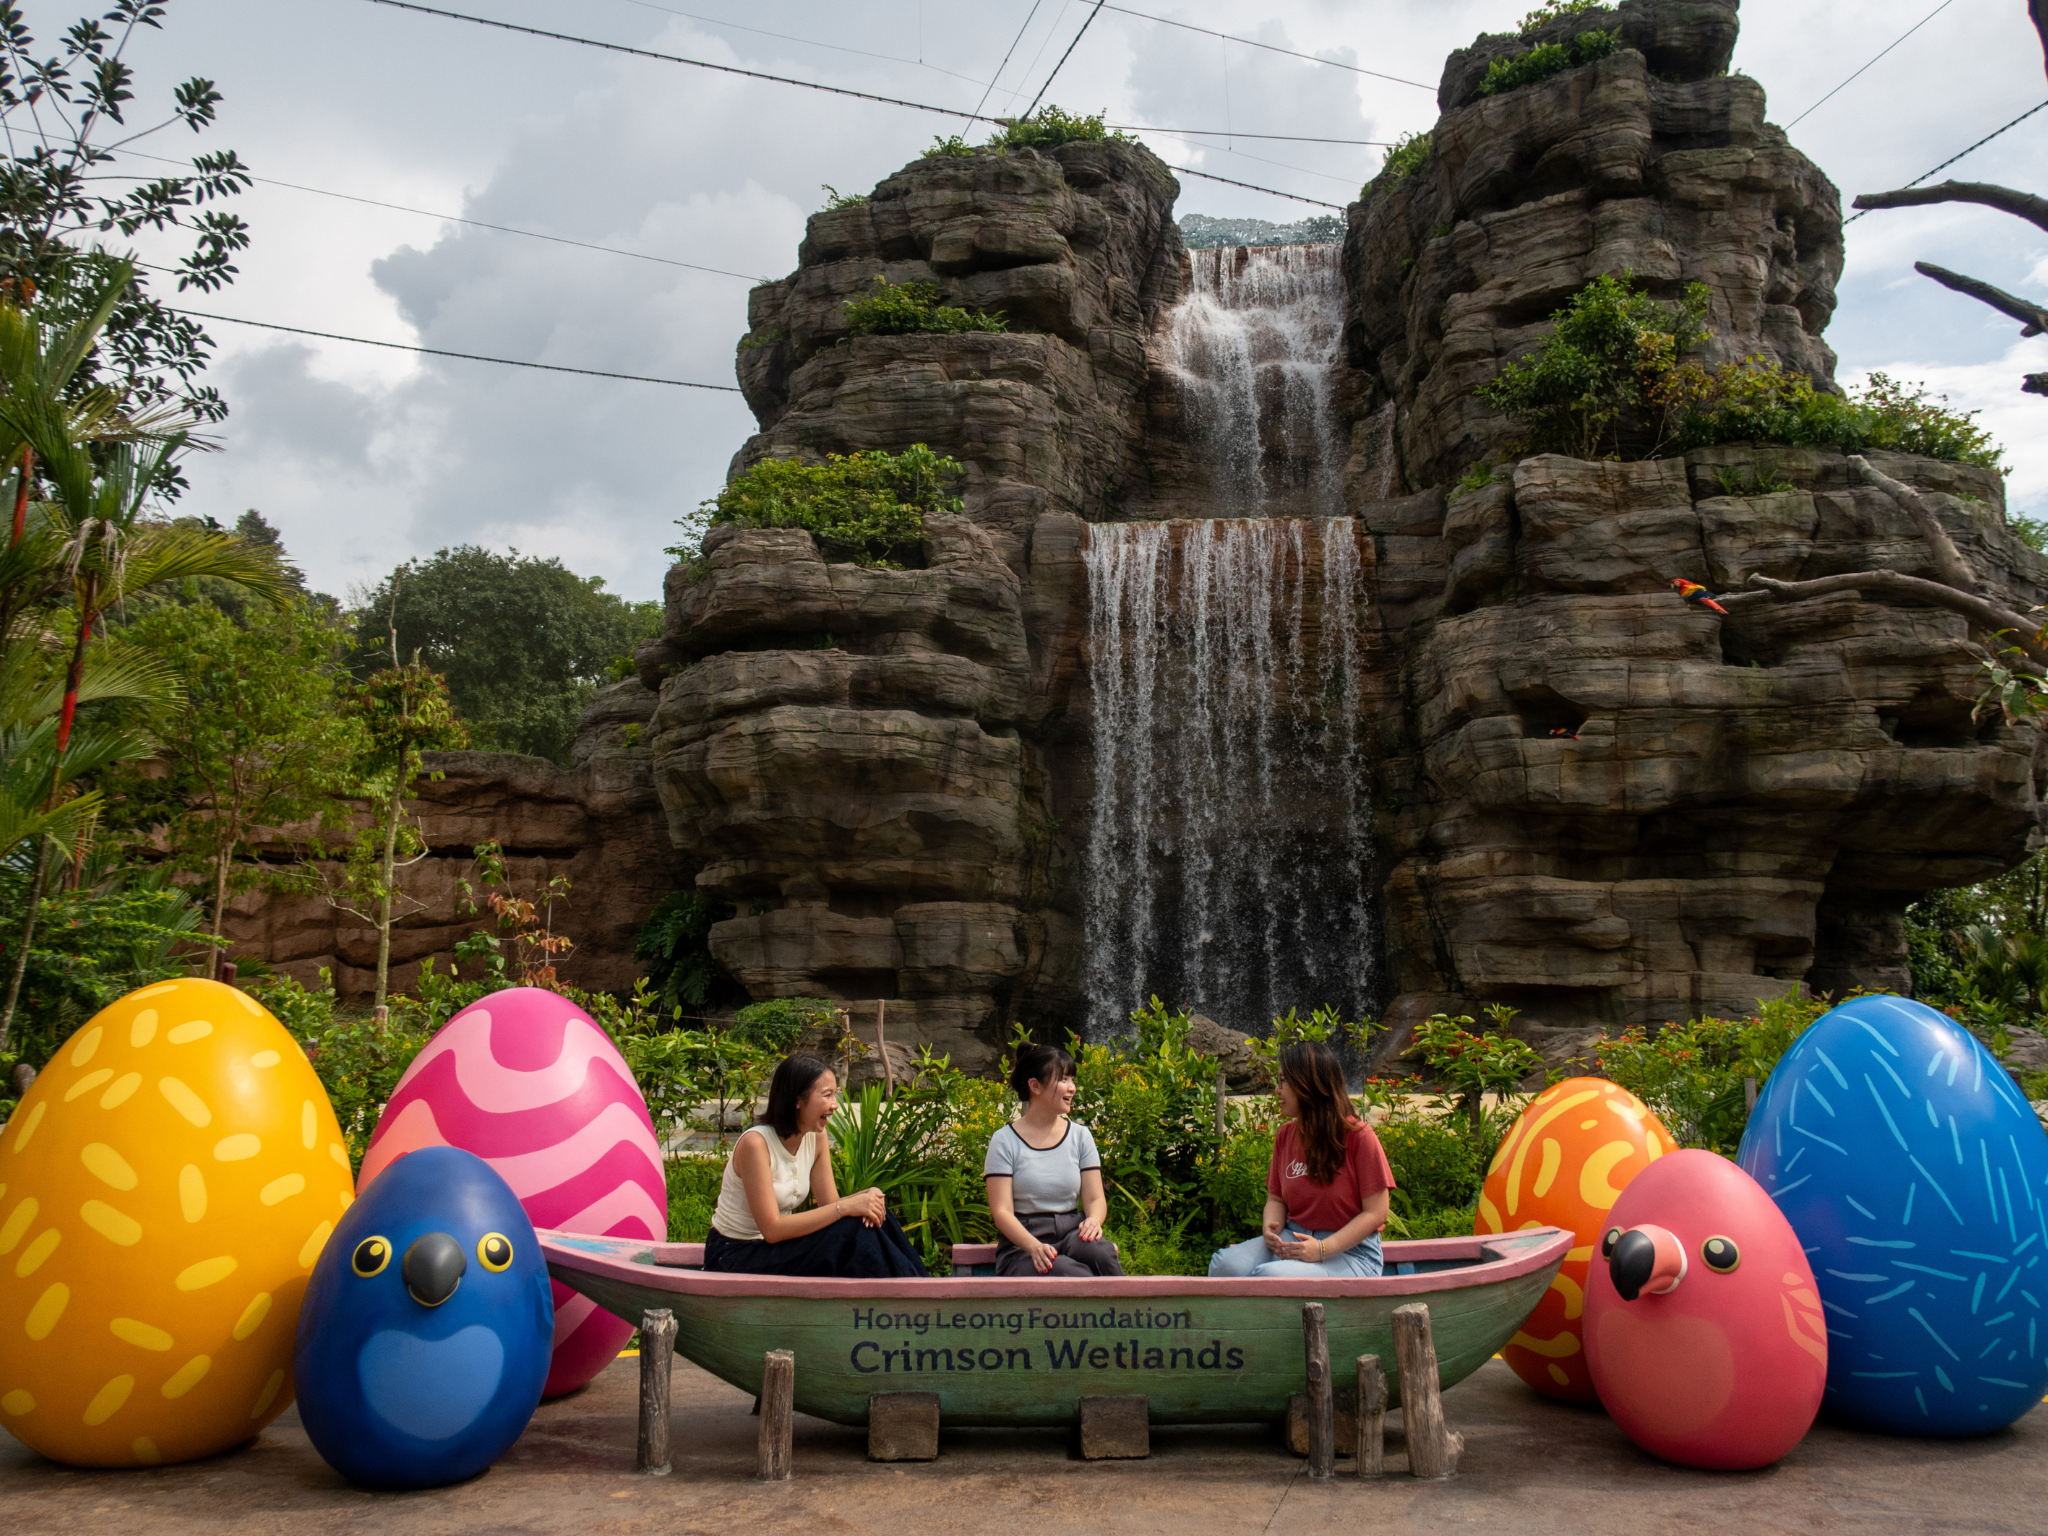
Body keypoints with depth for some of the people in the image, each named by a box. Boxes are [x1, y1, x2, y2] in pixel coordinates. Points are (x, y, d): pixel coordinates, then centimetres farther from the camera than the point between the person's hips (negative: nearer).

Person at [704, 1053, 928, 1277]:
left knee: (870, 1221, -17)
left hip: (778, 1247, 7)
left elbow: (829, 1203, -1)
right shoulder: (755, 1143, -23)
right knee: (850, 1231, -25)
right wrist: (844, 1207, -29)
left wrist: (864, 1198, -22)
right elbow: (772, 1229, -26)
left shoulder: (817, 1138, 0)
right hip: (735, 1257, -7)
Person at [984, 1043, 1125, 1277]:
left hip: (1072, 1233, 3)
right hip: (1022, 1245, -3)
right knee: (1066, 1271, -36)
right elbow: (1001, 1210, -8)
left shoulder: (1080, 1136, 12)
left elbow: (1095, 1198, 9)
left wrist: (1093, 1220, -17)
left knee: (1099, 1251, -33)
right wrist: (1035, 1246, -26)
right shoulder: (1005, 1141, -1)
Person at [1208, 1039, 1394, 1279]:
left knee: (1270, 1275, -35)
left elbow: (1376, 1213, -10)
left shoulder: (1358, 1137, -9)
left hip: (1351, 1251, -5)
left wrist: (1322, 1249, -20)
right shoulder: (1285, 1135, 9)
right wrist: (1270, 1229, -9)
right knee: (1224, 1263, -25)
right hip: (1292, 1239, 6)